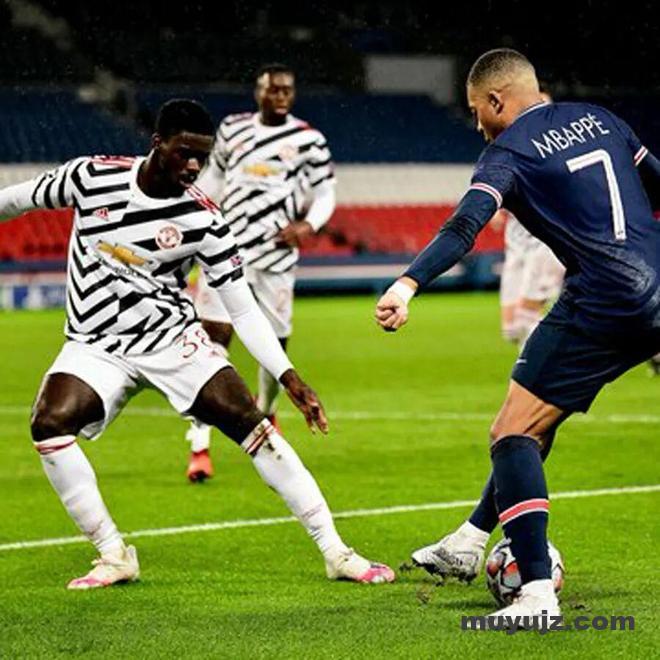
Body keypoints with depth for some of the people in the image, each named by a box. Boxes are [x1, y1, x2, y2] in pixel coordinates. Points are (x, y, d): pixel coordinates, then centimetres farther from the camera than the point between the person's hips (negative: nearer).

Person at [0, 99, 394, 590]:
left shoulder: (202, 218, -11)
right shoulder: (93, 176, -10)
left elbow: (243, 310, -7)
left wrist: (289, 377, -16)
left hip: (172, 336, 0)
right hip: (96, 344, 0)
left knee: (250, 423, -14)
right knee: (50, 423, -26)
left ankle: (336, 552, -7)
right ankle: (115, 556, -11)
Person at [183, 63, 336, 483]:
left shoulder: (309, 140, 2)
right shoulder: (232, 129, 8)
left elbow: (325, 192, 4)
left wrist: (308, 224, -15)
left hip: (276, 255, 0)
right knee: (214, 338, -11)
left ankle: (266, 414, 42)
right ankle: (200, 445, -13)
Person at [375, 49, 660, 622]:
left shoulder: (509, 152, -3)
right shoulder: (598, 119, 17)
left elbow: (465, 225, -20)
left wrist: (408, 285, -32)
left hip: (601, 302, -8)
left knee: (513, 434, -6)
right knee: (537, 419, 22)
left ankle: (537, 593, -19)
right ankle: (470, 544, 31)